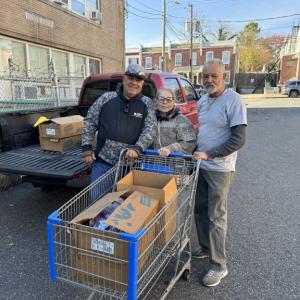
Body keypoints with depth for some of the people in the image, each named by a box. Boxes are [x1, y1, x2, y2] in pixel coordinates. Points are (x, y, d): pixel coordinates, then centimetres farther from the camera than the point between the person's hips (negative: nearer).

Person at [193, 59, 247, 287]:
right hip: (201, 165, 7)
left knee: (216, 216, 0)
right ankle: (206, 248, 35)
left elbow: (239, 139, -17)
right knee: (200, 209, 15)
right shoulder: (202, 102, 9)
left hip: (220, 169, -7)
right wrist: (197, 153, 10)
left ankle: (219, 265, 16)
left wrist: (208, 154, -21)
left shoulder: (233, 100, -13)